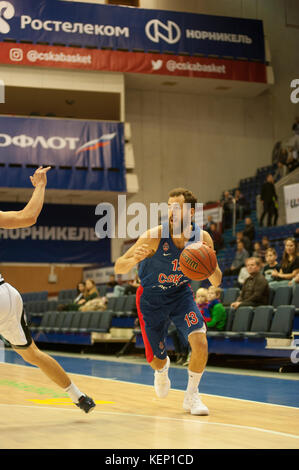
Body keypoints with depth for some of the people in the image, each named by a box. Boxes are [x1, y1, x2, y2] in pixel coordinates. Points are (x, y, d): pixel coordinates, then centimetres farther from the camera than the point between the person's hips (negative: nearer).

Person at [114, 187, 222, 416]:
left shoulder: (202, 238, -17)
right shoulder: (154, 236, -26)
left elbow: (216, 282, -8)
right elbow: (118, 268, -22)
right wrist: (134, 260, -45)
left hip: (181, 294, 2)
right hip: (152, 298, -1)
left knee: (200, 342, -21)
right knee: (156, 359, 8)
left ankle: (192, 395, 3)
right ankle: (162, 368, 49)